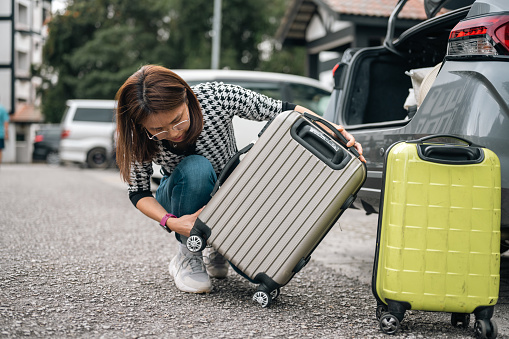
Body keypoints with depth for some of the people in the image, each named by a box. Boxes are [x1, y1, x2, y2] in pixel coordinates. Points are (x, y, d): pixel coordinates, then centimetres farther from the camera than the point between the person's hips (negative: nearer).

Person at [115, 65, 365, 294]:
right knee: (195, 168, -37)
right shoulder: (139, 135, -26)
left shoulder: (217, 97, -29)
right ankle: (187, 256, -13)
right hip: (182, 200, -1)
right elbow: (138, 192, -15)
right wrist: (170, 222, -33)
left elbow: (285, 111, -21)